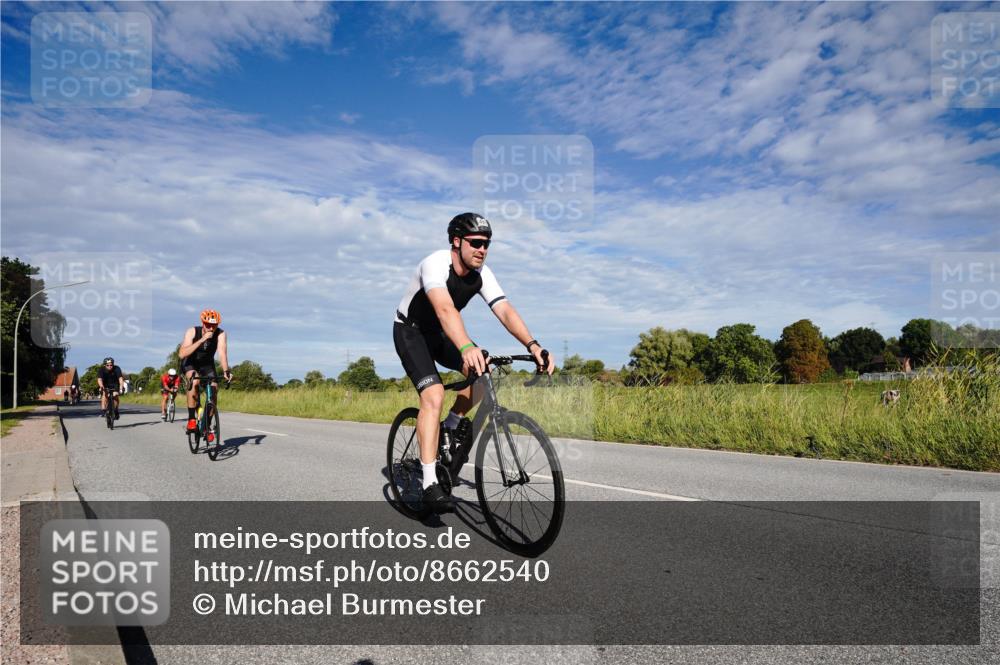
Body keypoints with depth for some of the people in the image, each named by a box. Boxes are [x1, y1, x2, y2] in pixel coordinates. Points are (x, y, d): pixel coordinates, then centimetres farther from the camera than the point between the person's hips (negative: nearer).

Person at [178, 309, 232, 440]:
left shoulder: (221, 334, -24)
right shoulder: (192, 332, -27)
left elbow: (222, 353, -36)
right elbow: (182, 354, -39)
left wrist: (225, 371, -53)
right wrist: (202, 340, -45)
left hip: (207, 365, 2)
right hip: (190, 364, -2)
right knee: (195, 382, -33)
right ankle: (191, 419, -25)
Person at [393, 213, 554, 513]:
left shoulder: (482, 274, -12)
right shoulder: (435, 264, -31)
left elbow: (505, 311, -24)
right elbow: (445, 309, -49)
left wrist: (532, 345, -41)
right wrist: (467, 347, -66)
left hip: (439, 333, 7)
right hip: (410, 331, -6)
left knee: (482, 371, -15)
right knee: (434, 395, -24)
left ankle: (452, 426, 10)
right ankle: (430, 484, -21)